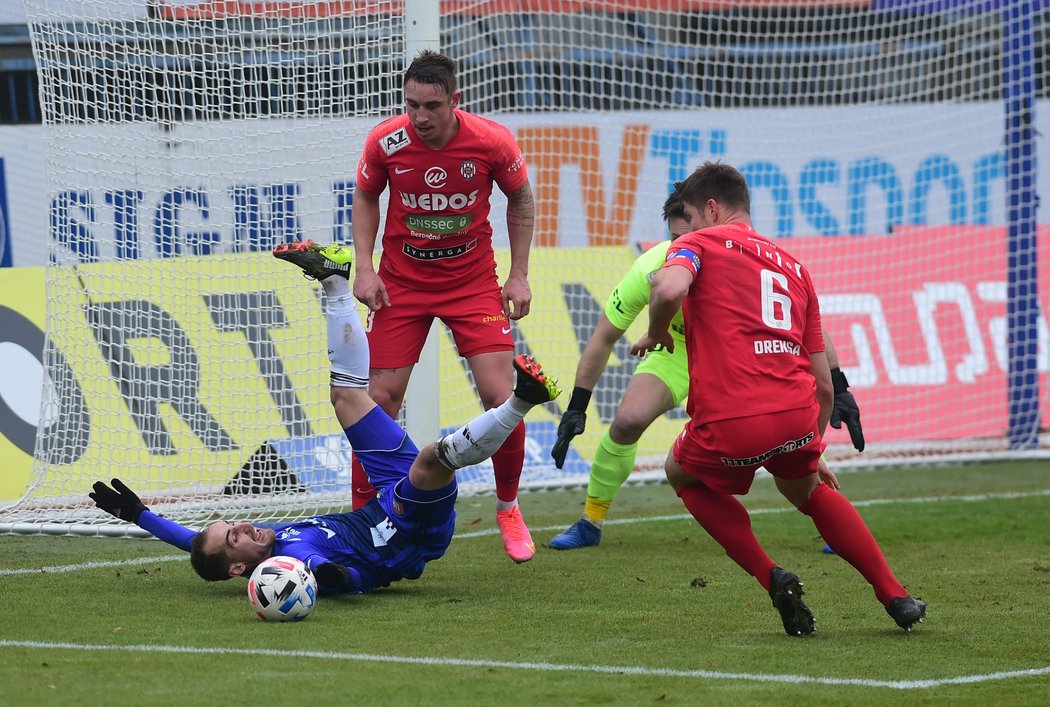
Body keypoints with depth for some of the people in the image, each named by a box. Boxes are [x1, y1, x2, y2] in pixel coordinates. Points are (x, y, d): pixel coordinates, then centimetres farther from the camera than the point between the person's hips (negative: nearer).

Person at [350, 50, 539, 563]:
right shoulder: (385, 142, -15)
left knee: (500, 400, -9)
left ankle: (508, 509, 14)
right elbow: (365, 199, 4)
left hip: (473, 280, 0)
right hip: (401, 283, 0)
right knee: (380, 401, -6)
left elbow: (520, 199, 3)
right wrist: (364, 266, -8)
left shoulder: (493, 142, -16)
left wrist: (519, 275, -1)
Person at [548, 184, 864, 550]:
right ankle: (590, 522, 0)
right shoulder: (651, 269, -31)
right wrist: (576, 407, -17)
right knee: (627, 420, -21)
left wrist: (838, 388, -22)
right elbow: (604, 338, -17)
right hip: (679, 350, 1)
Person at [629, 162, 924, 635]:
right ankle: (897, 598, 26)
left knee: (682, 474, 28)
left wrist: (656, 334, 4)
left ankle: (772, 578, 12)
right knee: (808, 490, 35)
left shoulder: (699, 244, 9)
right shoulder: (792, 266, 25)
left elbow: (670, 289, -17)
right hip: (797, 416, 5)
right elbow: (824, 383, 25)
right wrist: (814, 449, 37)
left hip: (729, 422, -5)